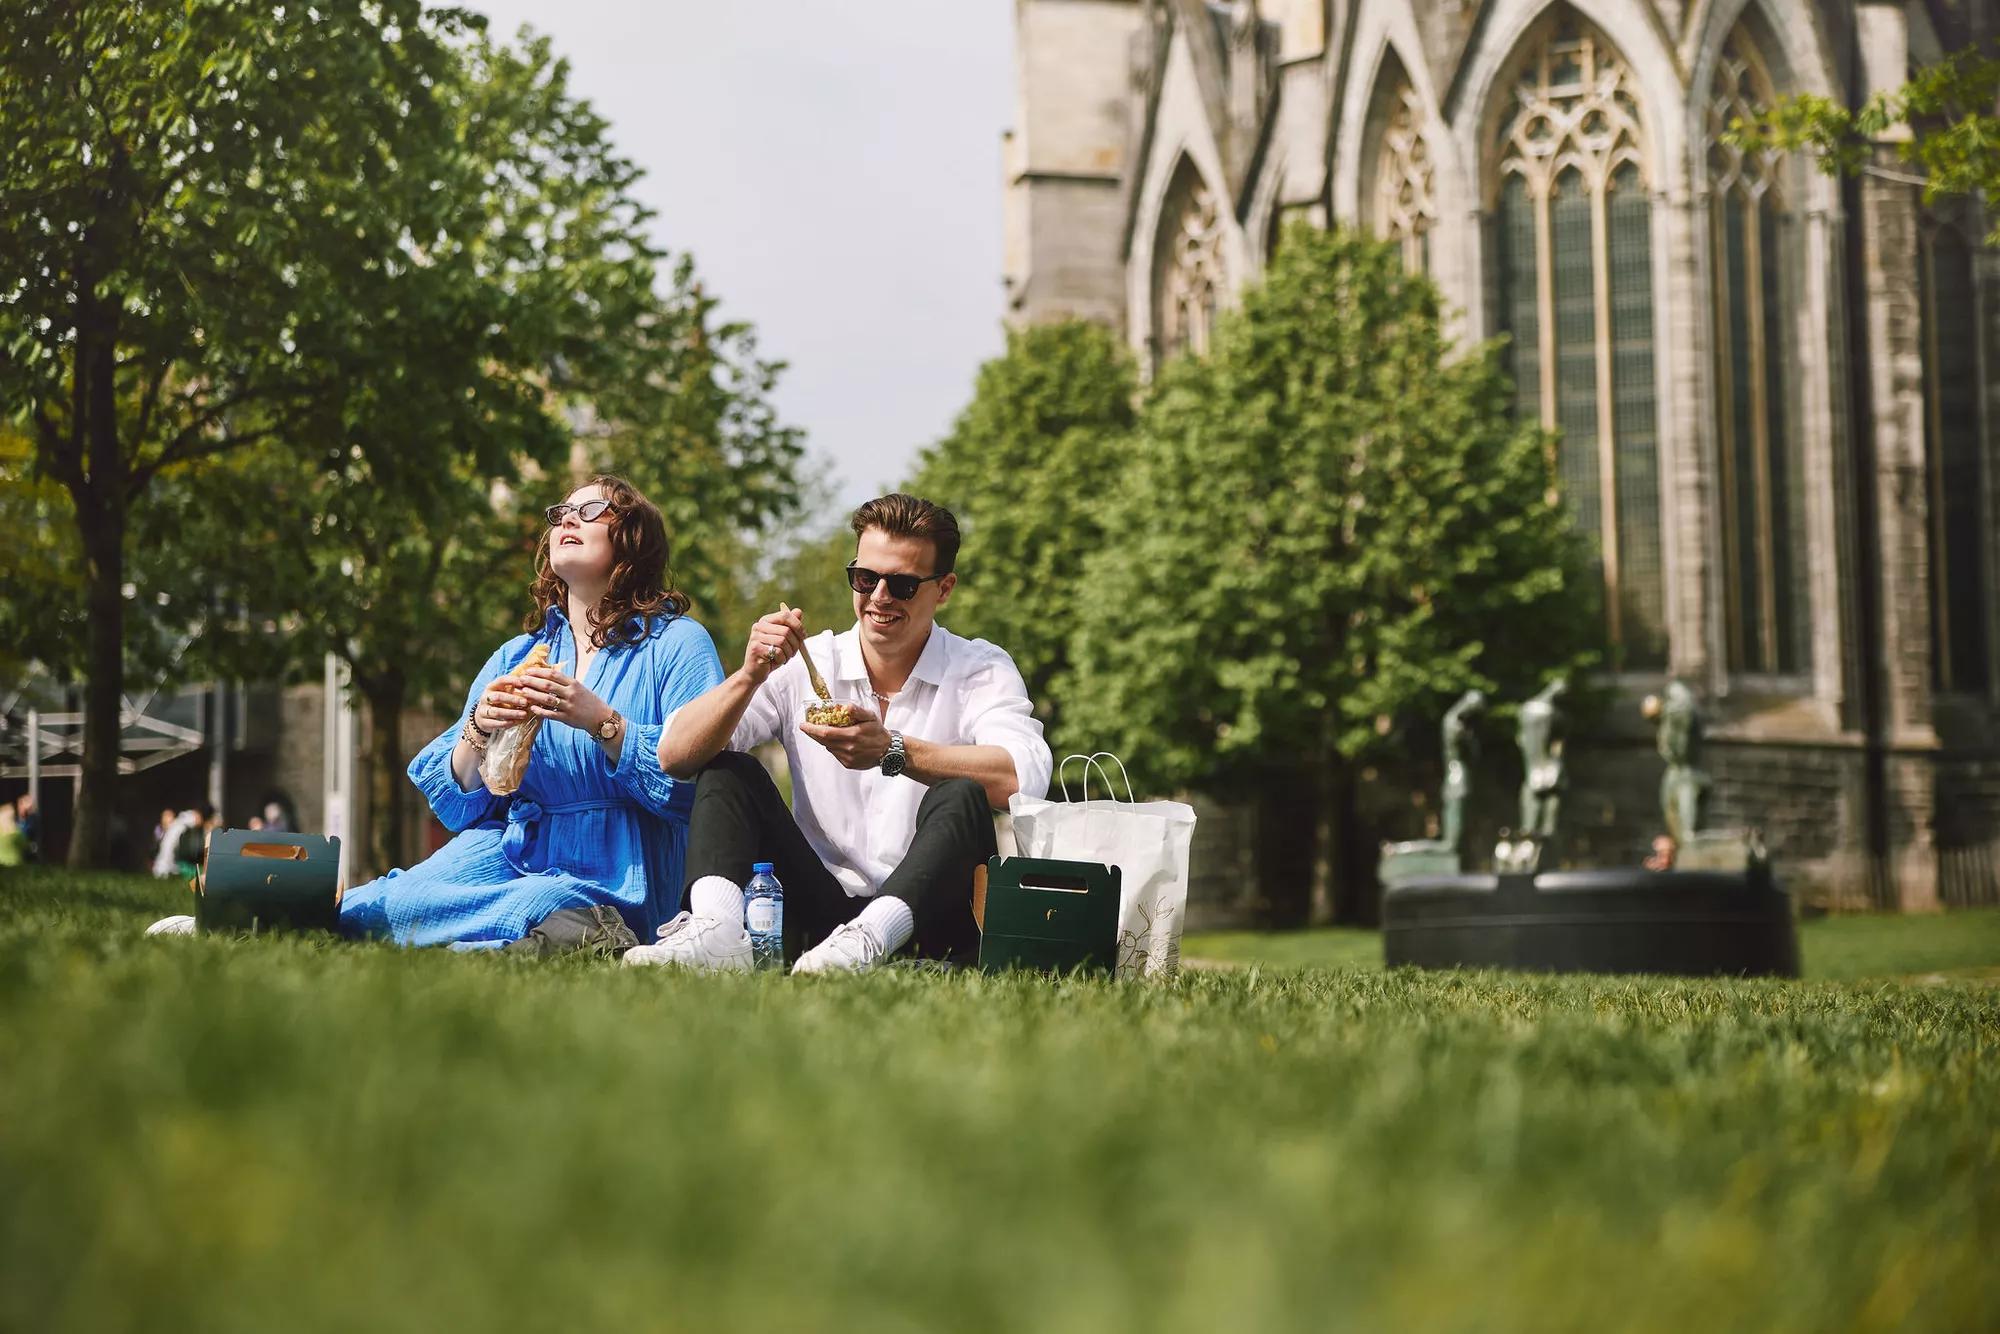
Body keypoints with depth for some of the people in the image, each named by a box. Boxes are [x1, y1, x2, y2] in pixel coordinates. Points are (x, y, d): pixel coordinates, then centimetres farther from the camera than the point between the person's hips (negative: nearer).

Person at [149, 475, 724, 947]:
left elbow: (694, 783, -11)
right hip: (511, 855, 4)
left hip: (617, 881, -4)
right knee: (399, 896, -29)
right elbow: (455, 804, 9)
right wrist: (478, 731, -10)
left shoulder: (677, 643, 2)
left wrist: (600, 721, -20)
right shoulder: (514, 658, 18)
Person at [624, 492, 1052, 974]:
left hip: (926, 915, -3)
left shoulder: (981, 670, 0)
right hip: (822, 912, 3)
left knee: (962, 798, -27)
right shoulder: (804, 666, 4)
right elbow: (674, 757, -4)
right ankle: (714, 931, -34)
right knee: (727, 770, -8)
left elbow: (1025, 776, -22)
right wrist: (750, 676, -20)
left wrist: (895, 751, -30)